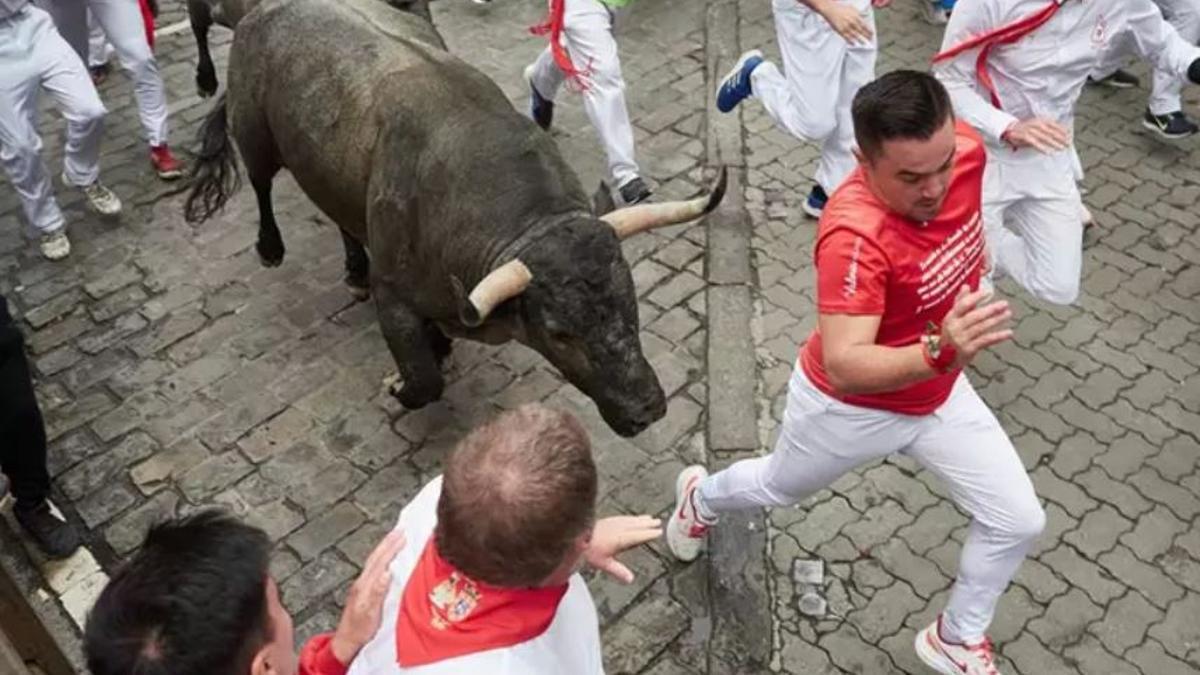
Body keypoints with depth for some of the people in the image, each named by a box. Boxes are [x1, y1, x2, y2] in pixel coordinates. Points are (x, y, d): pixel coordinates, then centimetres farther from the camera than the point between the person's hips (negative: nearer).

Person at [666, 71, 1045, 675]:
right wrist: (942, 351, -63)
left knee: (1018, 522, 7)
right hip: (848, 407, -5)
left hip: (938, 394, 5)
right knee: (778, 487, 24)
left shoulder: (964, 149, -21)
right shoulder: (854, 234, -41)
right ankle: (701, 496, 60)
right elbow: (843, 367, -46)